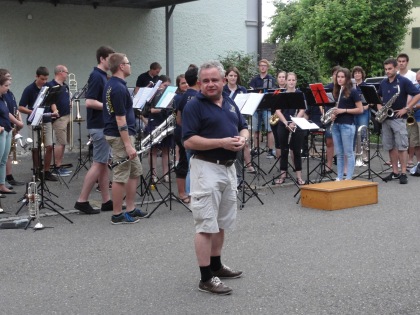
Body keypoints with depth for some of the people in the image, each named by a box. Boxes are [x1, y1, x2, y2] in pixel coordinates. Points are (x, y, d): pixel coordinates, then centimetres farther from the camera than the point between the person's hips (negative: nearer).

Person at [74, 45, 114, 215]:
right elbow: (89, 102, -23)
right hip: (100, 126, -10)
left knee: (105, 164, 10)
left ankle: (106, 201, 14)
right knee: (98, 164, -7)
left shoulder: (103, 76, 14)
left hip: (105, 125, 10)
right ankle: (82, 201, -2)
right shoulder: (96, 76, -15)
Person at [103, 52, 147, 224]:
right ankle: (117, 214, 7)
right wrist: (128, 145, -22)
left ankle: (130, 209, 21)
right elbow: (120, 119, -23)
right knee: (121, 176, -2)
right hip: (120, 135, -10)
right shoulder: (119, 88, -20)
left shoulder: (111, 84, 11)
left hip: (122, 134, 10)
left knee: (135, 171, 16)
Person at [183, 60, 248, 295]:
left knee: (222, 222, 17)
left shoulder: (230, 103, 12)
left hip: (229, 167, 8)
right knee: (207, 225, -5)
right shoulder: (194, 106, -10)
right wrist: (221, 142, -23)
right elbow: (189, 141, -17)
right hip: (207, 168, -8)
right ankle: (206, 278, 0)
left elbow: (244, 128, 19)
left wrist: (243, 139, -5)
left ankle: (216, 266, 31)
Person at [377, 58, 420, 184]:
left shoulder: (403, 81, -6)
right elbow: (378, 97, 25)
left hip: (398, 118, -6)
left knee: (402, 147, -6)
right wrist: (379, 107, 5)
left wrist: (406, 109, -13)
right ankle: (395, 172, 15)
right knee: (390, 147, 8)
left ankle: (403, 173, -3)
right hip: (385, 119, 6)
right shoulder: (383, 83, 11)